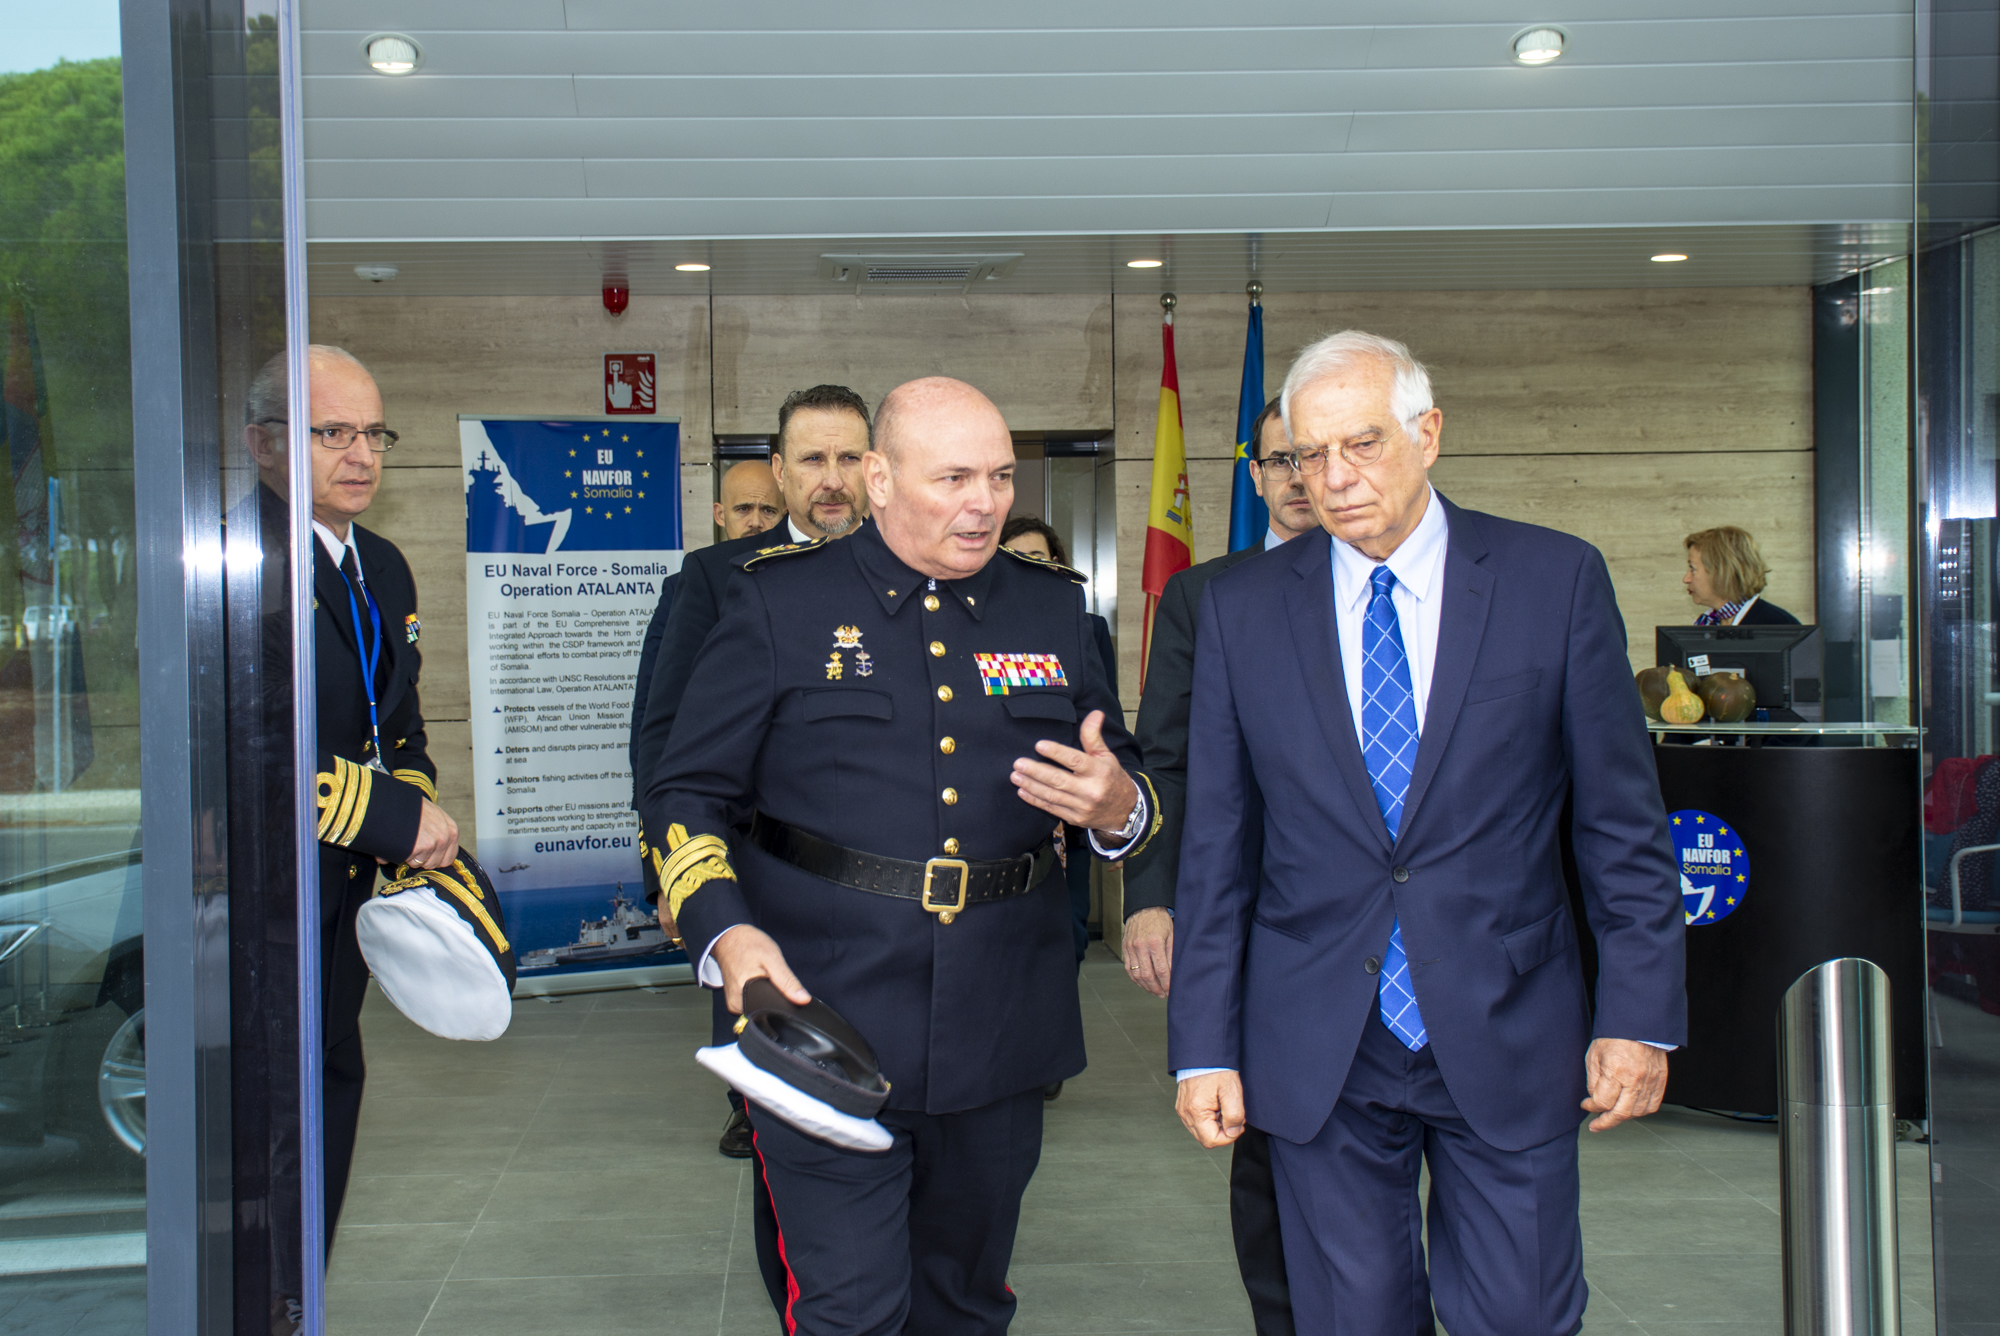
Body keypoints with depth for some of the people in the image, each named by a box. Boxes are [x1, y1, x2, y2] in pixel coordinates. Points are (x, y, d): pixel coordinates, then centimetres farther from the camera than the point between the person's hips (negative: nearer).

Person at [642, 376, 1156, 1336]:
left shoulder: (1052, 608, 9)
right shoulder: (779, 601, -1)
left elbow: (1124, 784, 15)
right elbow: (686, 794, -1)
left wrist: (1117, 805, -10)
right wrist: (726, 933, -18)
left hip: (1002, 1033, 4)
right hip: (824, 1021, -4)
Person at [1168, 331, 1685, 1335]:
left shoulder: (1557, 579, -1)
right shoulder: (1239, 607, 2)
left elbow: (1623, 819, 1)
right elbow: (1213, 844, 3)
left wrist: (1640, 1013, -2)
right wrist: (1203, 1047, 1)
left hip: (1508, 1040, -1)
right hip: (1316, 1053, 1)